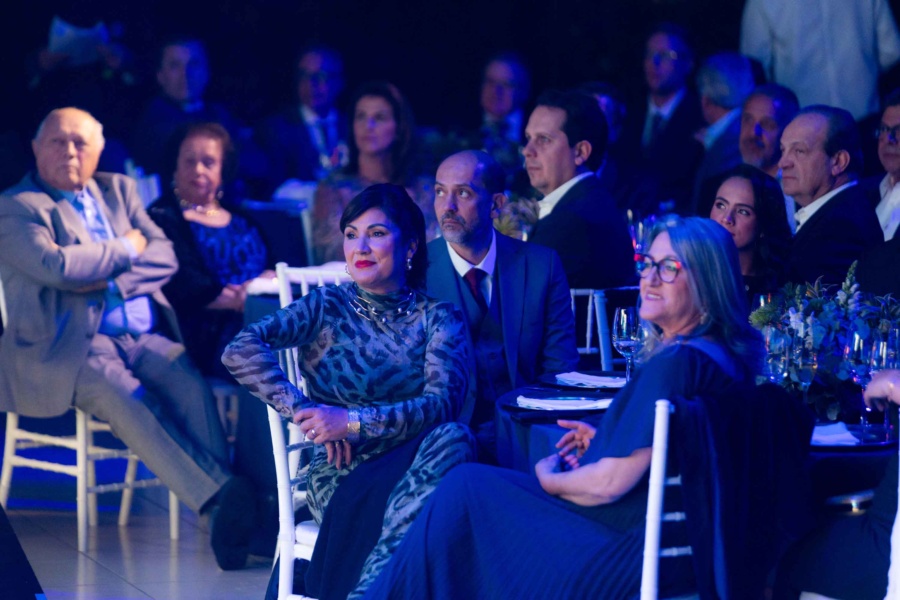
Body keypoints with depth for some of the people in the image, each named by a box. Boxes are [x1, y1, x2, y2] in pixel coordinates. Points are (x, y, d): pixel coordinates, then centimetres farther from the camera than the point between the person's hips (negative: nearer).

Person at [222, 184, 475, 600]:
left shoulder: (438, 319, 11)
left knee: (452, 439, -34)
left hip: (413, 463, 2)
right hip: (342, 473, -2)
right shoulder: (328, 307, 9)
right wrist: (306, 411, -17)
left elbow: (444, 402, -7)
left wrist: (353, 422, -17)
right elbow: (240, 351, -6)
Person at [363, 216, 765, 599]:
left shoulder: (674, 364, -25)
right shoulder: (729, 356, 5)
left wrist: (549, 478, -3)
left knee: (466, 487, 0)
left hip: (628, 555, -10)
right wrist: (605, 440, 15)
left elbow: (610, 483, -22)